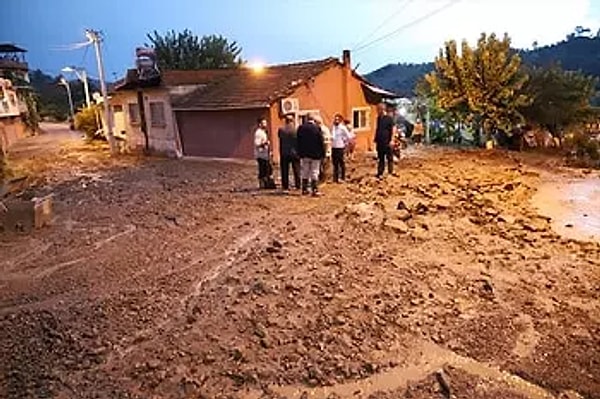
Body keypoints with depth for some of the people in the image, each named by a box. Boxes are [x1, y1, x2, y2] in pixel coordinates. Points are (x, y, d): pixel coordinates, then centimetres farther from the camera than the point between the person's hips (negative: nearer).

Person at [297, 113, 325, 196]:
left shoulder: (301, 128, -1)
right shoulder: (317, 128, -10)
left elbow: (298, 142, 5)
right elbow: (321, 142, -7)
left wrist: (300, 153, 12)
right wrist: (323, 154, 1)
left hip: (304, 154, 3)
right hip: (315, 154, -3)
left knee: (305, 172, 13)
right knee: (314, 172, 2)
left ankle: (304, 189, 18)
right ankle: (315, 190, -1)